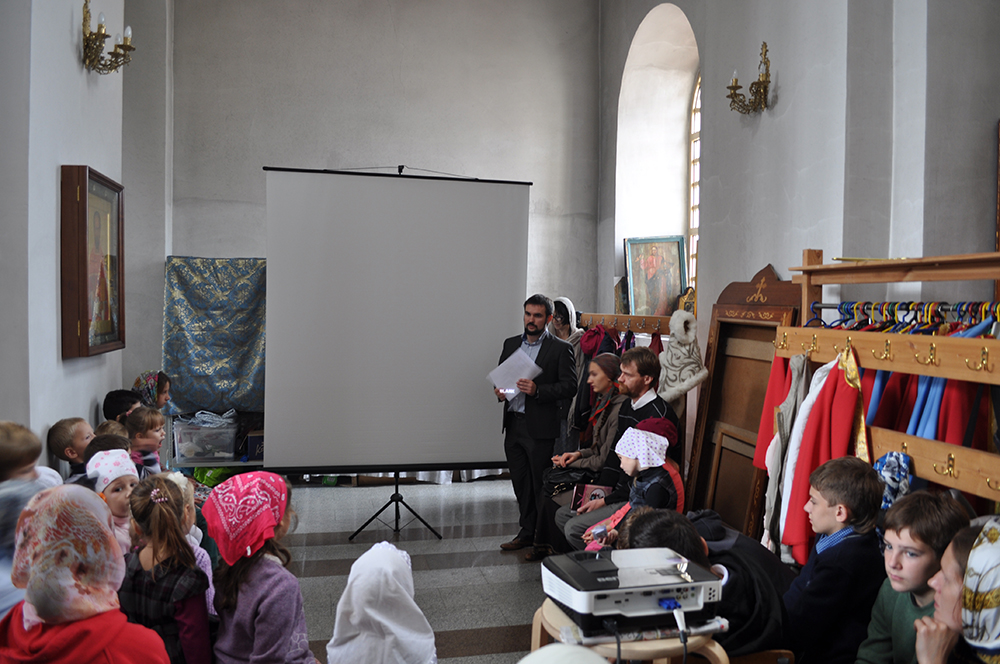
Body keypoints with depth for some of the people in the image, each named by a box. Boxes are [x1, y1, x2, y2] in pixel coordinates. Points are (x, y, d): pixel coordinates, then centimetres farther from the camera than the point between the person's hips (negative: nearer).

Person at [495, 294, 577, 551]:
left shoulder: (561, 349, -4)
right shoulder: (511, 344, 13)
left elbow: (569, 385, -10)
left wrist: (537, 390, -21)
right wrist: (499, 391, -2)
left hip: (540, 427, -5)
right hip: (513, 424, 6)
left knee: (540, 484, 1)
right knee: (520, 482, 13)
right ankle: (526, 532, 25)